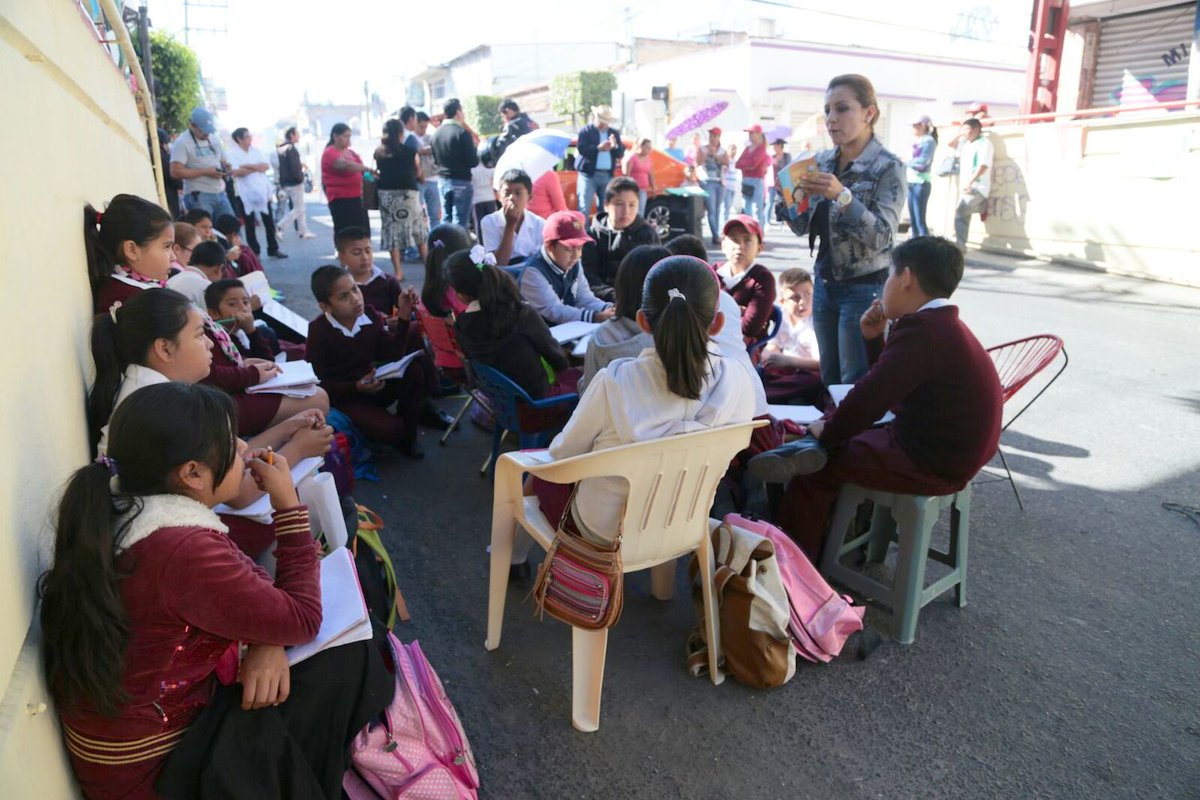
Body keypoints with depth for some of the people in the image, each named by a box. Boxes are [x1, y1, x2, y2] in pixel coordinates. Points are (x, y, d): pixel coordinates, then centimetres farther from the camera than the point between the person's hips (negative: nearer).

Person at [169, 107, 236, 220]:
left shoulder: (214, 140, 15)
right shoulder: (182, 143, -7)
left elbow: (222, 160, 27)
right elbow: (176, 172, -16)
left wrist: (225, 166, 1)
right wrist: (205, 172, -19)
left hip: (220, 193, 7)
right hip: (198, 196, -7)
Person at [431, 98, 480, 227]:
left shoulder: (437, 133, 6)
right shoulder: (462, 133, -14)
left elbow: (435, 160, 15)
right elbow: (473, 161, -13)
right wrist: (475, 147, 4)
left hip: (442, 180, 7)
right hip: (461, 181, -7)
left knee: (446, 219, 14)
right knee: (460, 221, -3)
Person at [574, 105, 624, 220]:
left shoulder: (614, 133, 15)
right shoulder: (585, 131, 1)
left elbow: (621, 153, 9)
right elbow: (581, 149, -13)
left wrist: (615, 146, -12)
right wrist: (598, 148, -24)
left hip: (607, 175, 5)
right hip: (589, 174, -5)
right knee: (585, 207, -9)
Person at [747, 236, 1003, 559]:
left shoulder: (920, 328, -22)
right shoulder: (945, 325, 12)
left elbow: (871, 396, -25)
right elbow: (887, 384, 19)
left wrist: (827, 431, -10)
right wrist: (874, 339, 9)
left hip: (931, 466, -10)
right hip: (955, 454, 10)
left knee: (819, 467, -2)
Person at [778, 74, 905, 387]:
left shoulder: (888, 167, -11)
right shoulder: (822, 162, 5)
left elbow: (882, 237, -20)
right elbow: (803, 227, 9)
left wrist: (842, 195, -31)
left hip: (865, 290, -6)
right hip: (824, 286, 6)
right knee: (828, 380, 14)